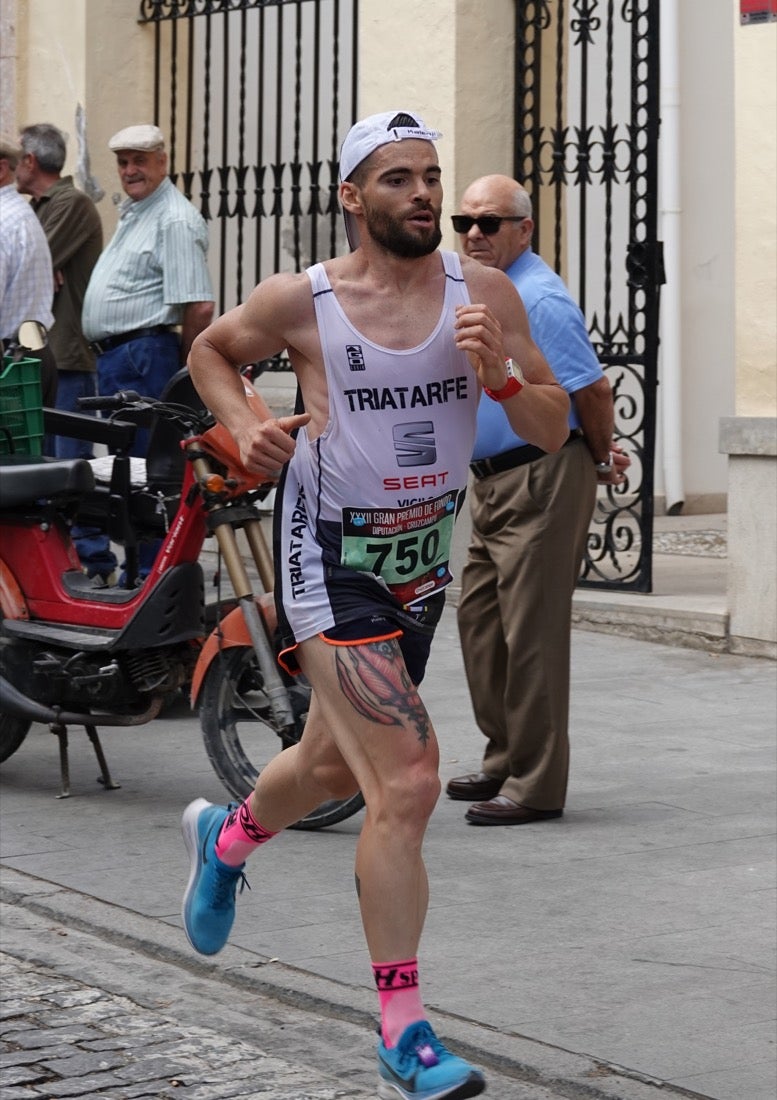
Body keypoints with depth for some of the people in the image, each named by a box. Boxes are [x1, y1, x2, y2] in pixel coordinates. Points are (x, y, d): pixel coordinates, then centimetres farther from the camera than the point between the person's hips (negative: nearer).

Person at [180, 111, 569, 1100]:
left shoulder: (483, 293, -5)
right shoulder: (299, 302, -11)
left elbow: (555, 433, -4)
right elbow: (209, 350, 9)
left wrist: (499, 378, -22)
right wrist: (243, 427, -8)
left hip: (423, 561, 5)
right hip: (330, 562, -5)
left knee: (335, 765, 24)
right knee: (406, 783, -18)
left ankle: (226, 837, 58)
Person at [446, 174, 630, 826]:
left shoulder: (539, 299, -17)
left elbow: (593, 390, -19)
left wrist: (601, 461, -4)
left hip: (542, 480, -10)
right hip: (493, 480, 10)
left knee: (530, 633, -8)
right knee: (479, 620, 15)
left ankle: (536, 785, -4)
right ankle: (505, 760, 26)